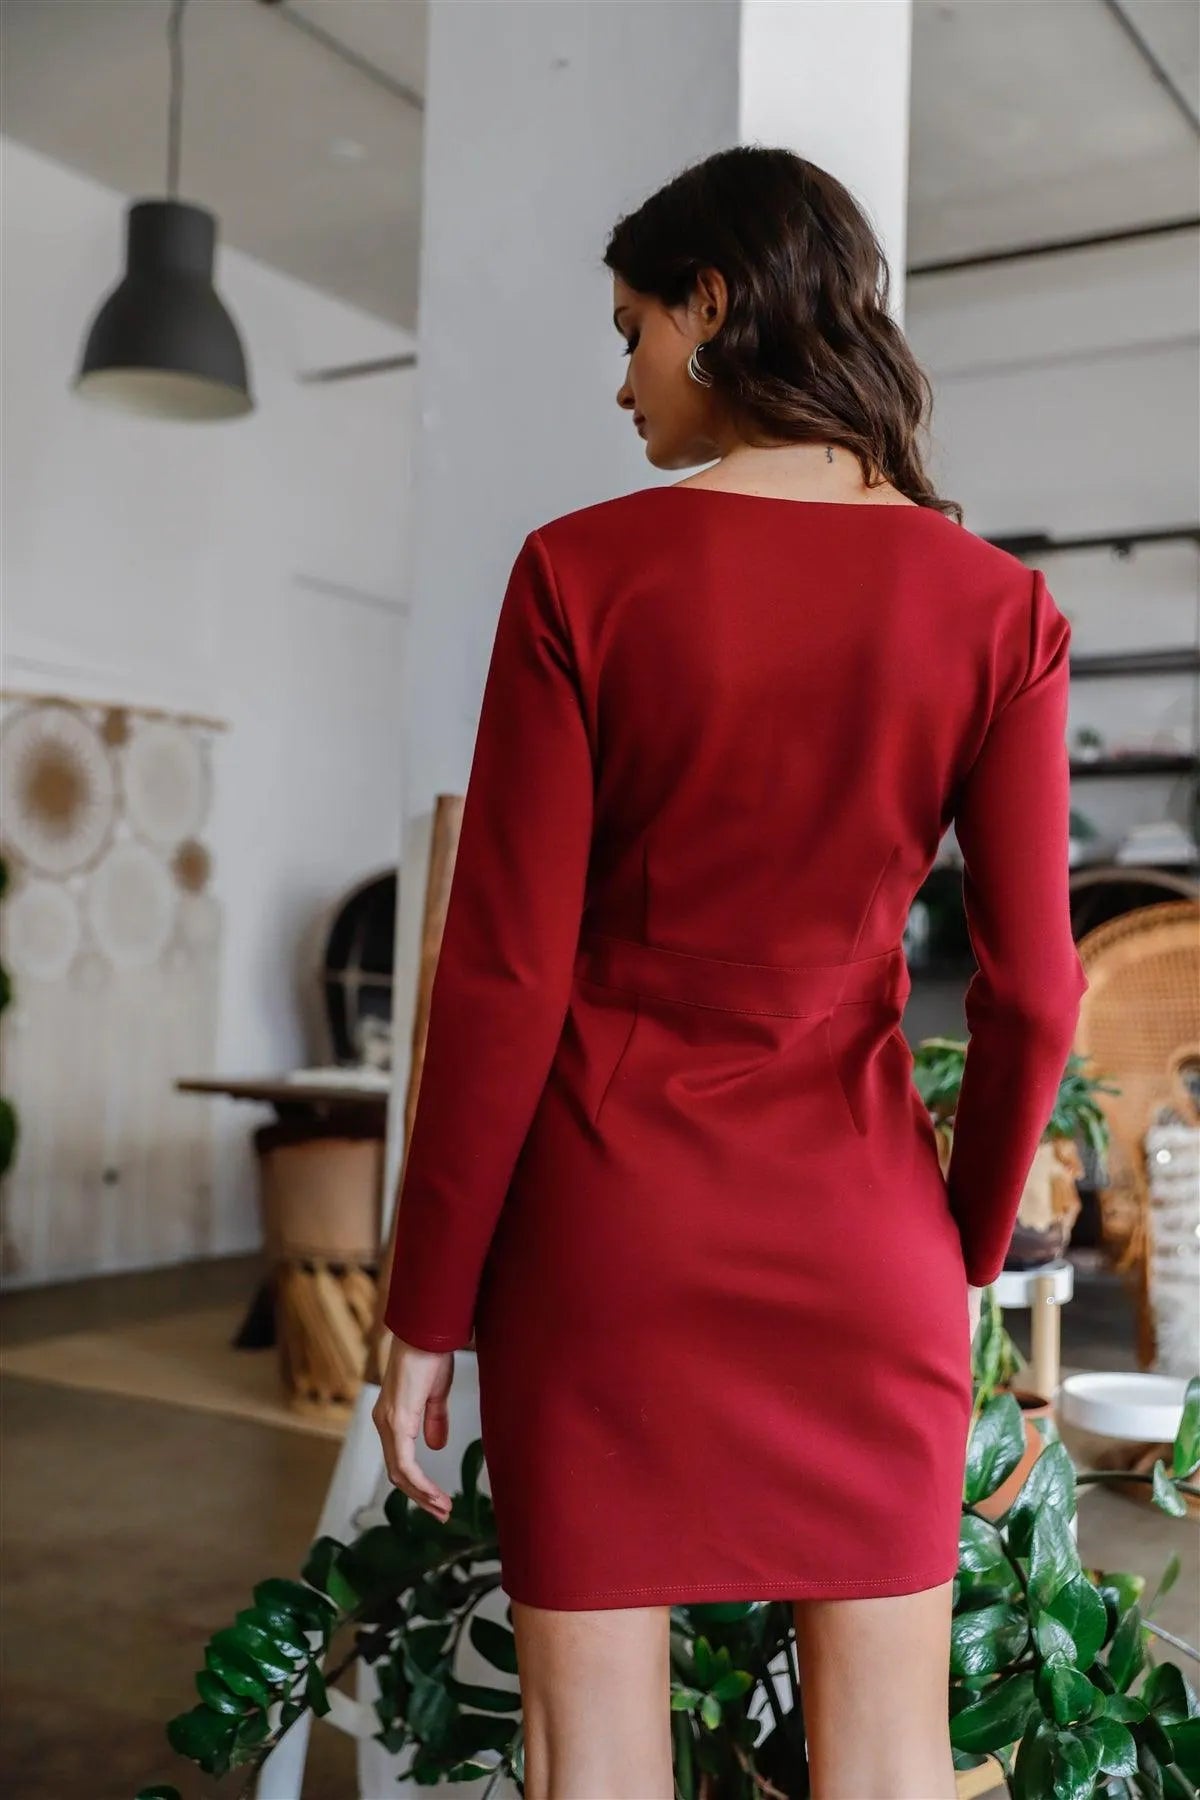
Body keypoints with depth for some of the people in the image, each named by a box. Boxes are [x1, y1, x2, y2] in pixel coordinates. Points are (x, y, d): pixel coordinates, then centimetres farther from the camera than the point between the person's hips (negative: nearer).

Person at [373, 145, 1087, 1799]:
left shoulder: (584, 571, -9)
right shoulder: (995, 605, -3)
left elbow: (503, 979, -10)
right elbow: (1033, 990, -3)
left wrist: (426, 1309, -1)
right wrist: (971, 1250, 13)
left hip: (602, 1210, -2)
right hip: (856, 1223, 2)